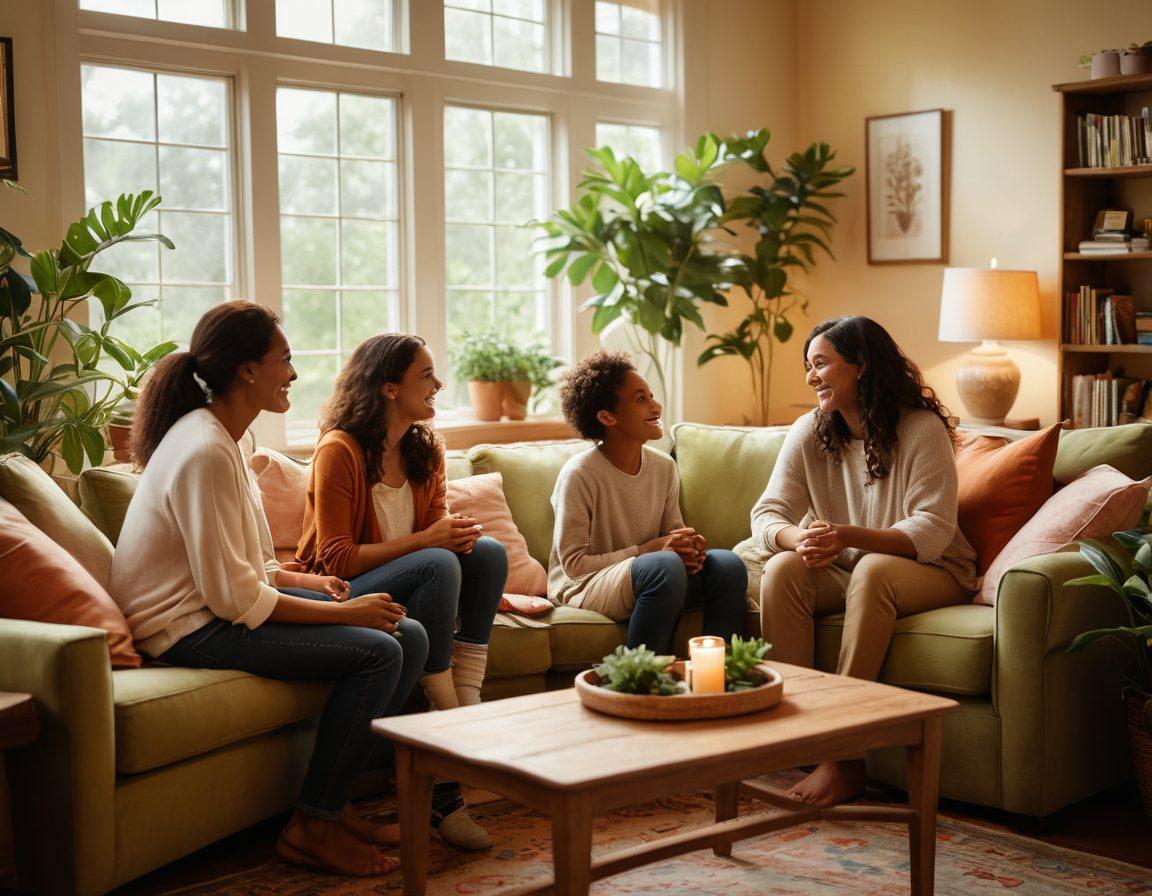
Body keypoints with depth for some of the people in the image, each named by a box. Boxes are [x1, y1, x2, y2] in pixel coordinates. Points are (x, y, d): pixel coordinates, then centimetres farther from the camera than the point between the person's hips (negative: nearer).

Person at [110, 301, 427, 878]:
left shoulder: (218, 437, 11)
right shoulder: (204, 452, -21)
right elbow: (234, 598, -23)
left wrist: (304, 580, 1)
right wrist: (344, 612, -17)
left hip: (224, 607, 10)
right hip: (193, 629, -10)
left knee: (409, 637, -1)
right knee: (378, 652, -22)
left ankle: (333, 800, 7)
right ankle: (311, 827, -9)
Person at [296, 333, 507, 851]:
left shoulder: (426, 450, 8)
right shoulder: (339, 450, -15)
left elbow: (438, 529, 10)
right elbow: (337, 560, -18)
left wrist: (457, 534, -16)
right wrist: (426, 540, -23)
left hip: (409, 590, 7)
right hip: (341, 596, -7)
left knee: (487, 552, -17)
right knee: (438, 566, -32)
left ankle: (468, 710, -25)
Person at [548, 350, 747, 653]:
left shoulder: (664, 467, 3)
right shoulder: (579, 474, -16)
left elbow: (673, 531, 11)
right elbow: (573, 564, -17)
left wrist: (688, 547, -15)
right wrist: (648, 550, -22)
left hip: (651, 580, 7)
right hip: (584, 588, -6)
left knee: (728, 564, -16)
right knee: (665, 565, -35)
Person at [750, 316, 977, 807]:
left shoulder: (922, 429, -14)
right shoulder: (809, 433, 1)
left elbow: (932, 532, -22)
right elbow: (766, 514, -5)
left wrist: (850, 536, -38)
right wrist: (796, 538, -30)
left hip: (931, 572, -4)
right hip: (845, 571, 5)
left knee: (873, 571, -37)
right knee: (782, 570, -26)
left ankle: (844, 758, -37)